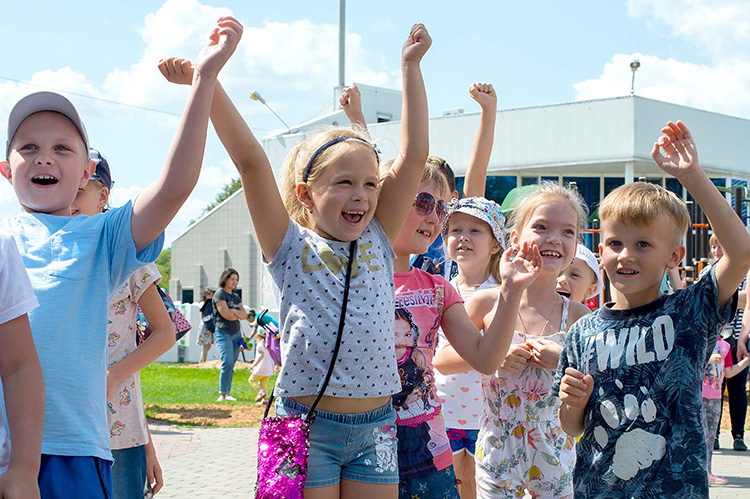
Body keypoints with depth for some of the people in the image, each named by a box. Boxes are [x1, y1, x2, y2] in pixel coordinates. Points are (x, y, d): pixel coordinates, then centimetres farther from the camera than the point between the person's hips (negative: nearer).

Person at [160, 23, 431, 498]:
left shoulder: (378, 242, 7)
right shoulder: (292, 248, -1)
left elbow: (413, 155, 4)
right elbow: (251, 160, -10)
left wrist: (412, 66, 4)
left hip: (376, 428, 4)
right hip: (306, 424, -3)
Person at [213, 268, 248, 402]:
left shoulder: (236, 296, 17)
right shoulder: (219, 294, -4)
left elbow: (244, 315, 8)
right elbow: (226, 314, -14)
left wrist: (233, 311, -9)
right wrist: (238, 315, 2)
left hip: (236, 333, 7)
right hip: (223, 332, -7)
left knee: (231, 364, 5)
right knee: (227, 362, -18)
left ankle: (227, 393, 8)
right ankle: (222, 394, -14)